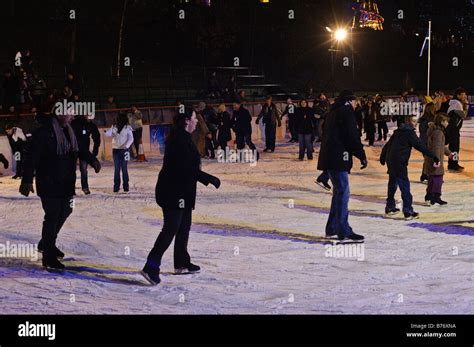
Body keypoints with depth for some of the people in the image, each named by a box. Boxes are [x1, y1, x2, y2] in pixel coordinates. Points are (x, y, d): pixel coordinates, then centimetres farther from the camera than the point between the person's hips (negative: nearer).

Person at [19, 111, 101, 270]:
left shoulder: (68, 130, 8)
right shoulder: (45, 130, -19)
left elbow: (77, 150, 23)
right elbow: (31, 156, -21)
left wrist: (92, 160, 12)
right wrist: (27, 180, -23)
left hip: (65, 183, 9)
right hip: (49, 184, -9)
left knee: (64, 211, 20)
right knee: (52, 216, -5)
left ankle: (46, 244, 39)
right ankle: (48, 257, 5)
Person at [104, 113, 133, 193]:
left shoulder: (127, 128, -4)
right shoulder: (114, 127, 7)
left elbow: (130, 139, -7)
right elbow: (110, 134, -3)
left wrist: (126, 146, -22)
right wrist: (106, 131, -24)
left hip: (124, 150, -3)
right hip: (116, 150, 3)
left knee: (124, 169, 0)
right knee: (116, 169, 4)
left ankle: (126, 186, 6)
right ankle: (116, 186, 7)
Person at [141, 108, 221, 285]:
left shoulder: (181, 138, 13)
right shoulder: (181, 140, -20)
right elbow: (187, 169, -25)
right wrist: (209, 179, -20)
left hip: (181, 191, 11)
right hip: (174, 192, -11)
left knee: (184, 226, 19)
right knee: (171, 229, -10)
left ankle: (182, 263, 30)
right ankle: (151, 267, -11)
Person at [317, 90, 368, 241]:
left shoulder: (333, 113, 21)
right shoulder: (346, 112, -7)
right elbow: (353, 137, -14)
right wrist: (362, 156, -7)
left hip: (329, 158, 10)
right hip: (338, 159, -10)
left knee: (339, 192, 16)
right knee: (343, 193, -9)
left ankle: (332, 228, 19)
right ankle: (344, 231, -11)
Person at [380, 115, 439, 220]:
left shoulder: (398, 132, 16)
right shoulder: (409, 133, -8)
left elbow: (387, 145, 23)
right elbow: (420, 146, -14)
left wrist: (383, 157, 35)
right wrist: (433, 156, -13)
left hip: (390, 161, 9)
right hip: (399, 163, -9)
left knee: (392, 184, 20)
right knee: (405, 186, -8)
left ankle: (390, 207, 31)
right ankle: (408, 211, -11)